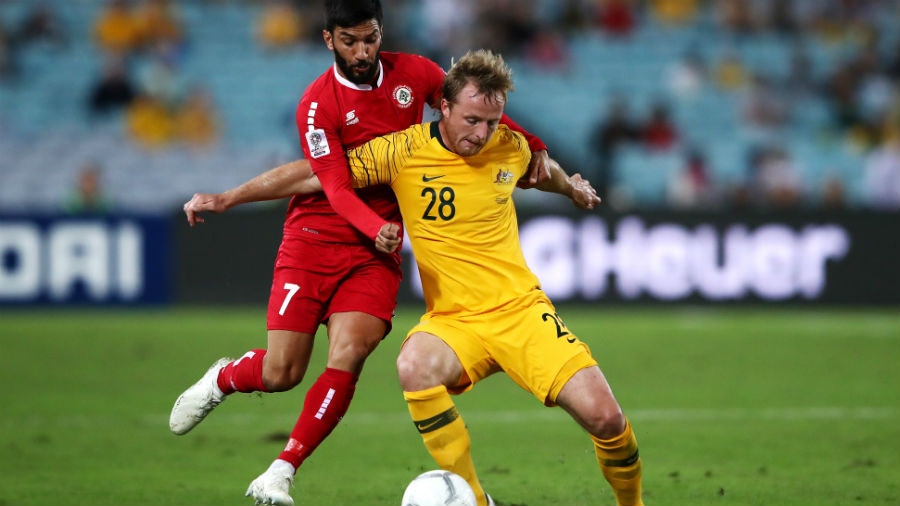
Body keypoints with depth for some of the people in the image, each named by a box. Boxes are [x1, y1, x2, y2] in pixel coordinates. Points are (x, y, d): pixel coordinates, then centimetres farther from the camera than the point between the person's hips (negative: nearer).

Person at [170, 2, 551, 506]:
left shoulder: (415, 73, 1)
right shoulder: (318, 104, -11)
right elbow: (336, 185, -17)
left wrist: (532, 144, 4)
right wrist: (376, 228, -34)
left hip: (375, 254, 2)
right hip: (314, 238, -2)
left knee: (348, 357, -19)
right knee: (281, 374, -4)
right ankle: (221, 379, 31)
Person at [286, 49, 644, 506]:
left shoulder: (510, 147, 0)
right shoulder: (405, 151, -9)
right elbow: (317, 173, -3)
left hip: (522, 310, 2)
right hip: (453, 320, -2)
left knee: (605, 418, -15)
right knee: (414, 366, -37)